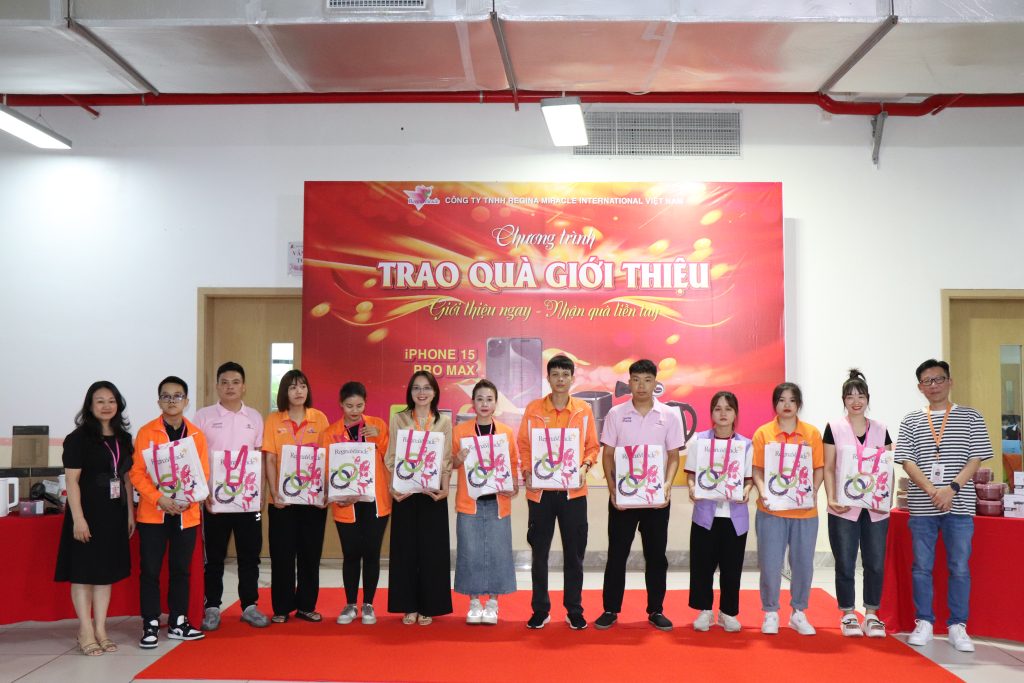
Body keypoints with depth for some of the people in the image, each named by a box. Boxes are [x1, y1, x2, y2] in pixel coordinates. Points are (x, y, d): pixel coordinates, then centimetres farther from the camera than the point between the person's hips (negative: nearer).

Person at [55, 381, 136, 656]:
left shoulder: (123, 438, 10)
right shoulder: (78, 438, -7)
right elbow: (72, 480, -11)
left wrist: (130, 512, 11)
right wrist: (78, 518, -17)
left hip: (114, 514, 6)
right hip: (87, 512, -6)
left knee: (106, 571, 10)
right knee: (83, 572, 0)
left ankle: (100, 629, 18)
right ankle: (85, 632, 9)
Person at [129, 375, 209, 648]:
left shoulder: (197, 434, 5)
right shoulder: (146, 432, -2)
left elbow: (203, 473, 4)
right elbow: (136, 473, -6)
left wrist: (189, 500, -12)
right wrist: (159, 499, -18)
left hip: (186, 514, 2)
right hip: (152, 513, -2)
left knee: (181, 570, 11)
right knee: (150, 570, 2)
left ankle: (178, 622, 23)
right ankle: (151, 625, 13)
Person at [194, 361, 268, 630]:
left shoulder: (254, 417, 9)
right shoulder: (204, 416, 1)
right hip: (214, 497, -2)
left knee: (249, 552, 5)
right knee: (214, 555, 5)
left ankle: (249, 605, 15)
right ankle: (212, 607, 16)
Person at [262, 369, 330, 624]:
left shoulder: (319, 418, 3)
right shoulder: (273, 420, 2)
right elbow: (270, 460, -1)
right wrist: (273, 492, -11)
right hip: (282, 498, -1)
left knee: (310, 553, 7)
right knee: (282, 554, 4)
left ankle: (306, 605, 19)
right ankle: (281, 608, 16)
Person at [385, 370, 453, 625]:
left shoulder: (444, 421, 6)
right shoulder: (398, 419, 5)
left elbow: (447, 459, 3)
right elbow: (391, 457, 2)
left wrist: (445, 488, -9)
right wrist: (393, 487, -10)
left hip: (434, 494, 0)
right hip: (405, 492, 0)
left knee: (432, 549, 2)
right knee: (405, 547, 2)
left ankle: (428, 607, 12)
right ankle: (409, 606, 12)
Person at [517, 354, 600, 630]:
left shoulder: (583, 410, 3)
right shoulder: (533, 409, 1)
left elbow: (593, 446, 8)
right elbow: (523, 445, 5)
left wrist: (584, 467, -9)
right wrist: (527, 472, -8)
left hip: (573, 491, 0)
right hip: (540, 490, 0)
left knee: (574, 553, 7)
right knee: (539, 552, 8)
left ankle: (574, 610, 20)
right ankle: (540, 610, 20)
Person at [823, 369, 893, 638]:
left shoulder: (880, 430, 8)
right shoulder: (834, 428, 1)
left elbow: (888, 469, 10)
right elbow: (828, 468, 0)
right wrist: (831, 499, -12)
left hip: (875, 509, 2)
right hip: (844, 509, -2)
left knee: (875, 564, 5)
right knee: (845, 564, 3)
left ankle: (871, 615, 19)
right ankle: (848, 615, 16)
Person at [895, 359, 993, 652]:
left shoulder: (970, 417, 5)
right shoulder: (911, 421, 6)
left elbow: (975, 460, -1)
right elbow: (907, 462, -1)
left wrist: (952, 488, -14)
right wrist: (932, 491, -15)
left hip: (959, 505, -1)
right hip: (922, 507, 1)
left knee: (959, 567, 4)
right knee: (922, 567, 6)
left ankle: (957, 626, 14)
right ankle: (924, 623, 18)